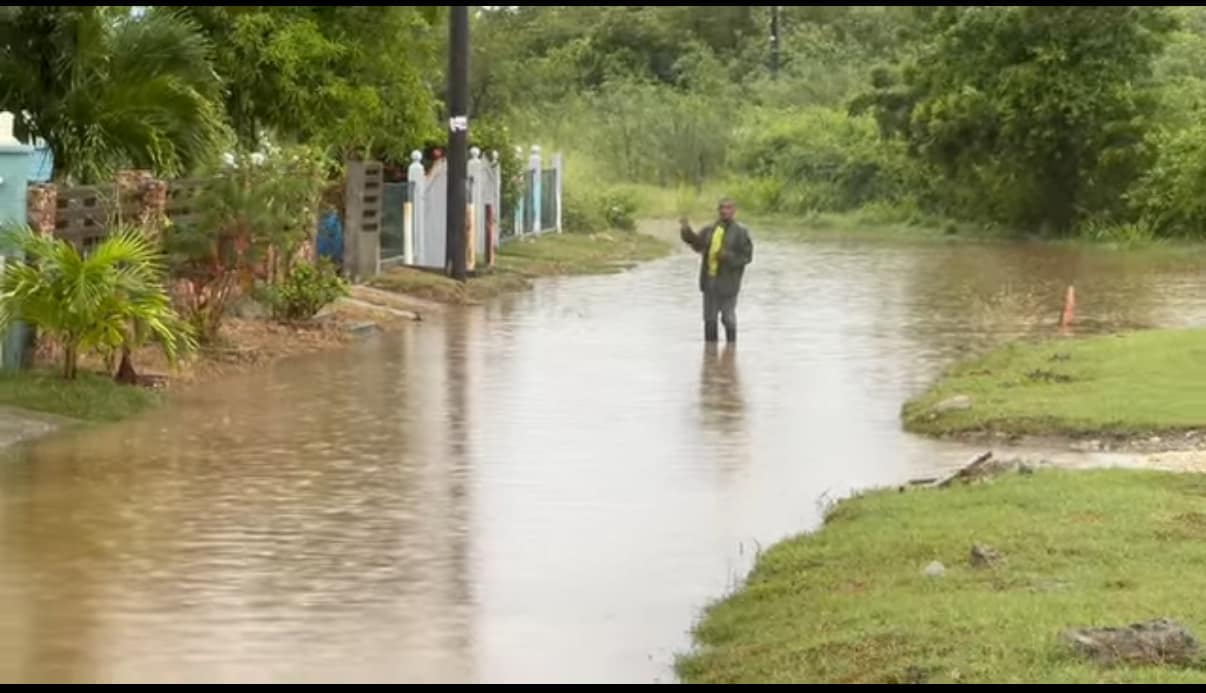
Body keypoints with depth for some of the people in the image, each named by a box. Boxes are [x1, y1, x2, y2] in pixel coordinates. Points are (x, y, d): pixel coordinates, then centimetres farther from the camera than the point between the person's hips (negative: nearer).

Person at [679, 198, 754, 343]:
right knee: (709, 319, 6)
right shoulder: (709, 230, 9)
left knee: (728, 317, 2)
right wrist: (686, 231, -21)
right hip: (710, 281, 4)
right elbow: (697, 244, -4)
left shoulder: (741, 232, -3)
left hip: (727, 282, -4)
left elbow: (747, 256, -7)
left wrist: (728, 257, -22)